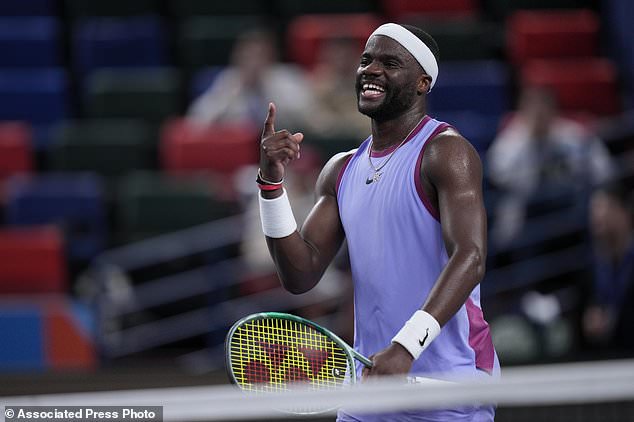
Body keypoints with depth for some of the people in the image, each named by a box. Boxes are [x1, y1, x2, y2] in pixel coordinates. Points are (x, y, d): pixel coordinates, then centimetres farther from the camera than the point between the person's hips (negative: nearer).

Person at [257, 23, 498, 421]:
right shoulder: (341, 171, 13)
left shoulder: (446, 152, -9)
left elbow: (469, 257, -23)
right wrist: (272, 181, -6)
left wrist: (406, 347, -35)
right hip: (369, 387, 6)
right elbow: (301, 276, 7)